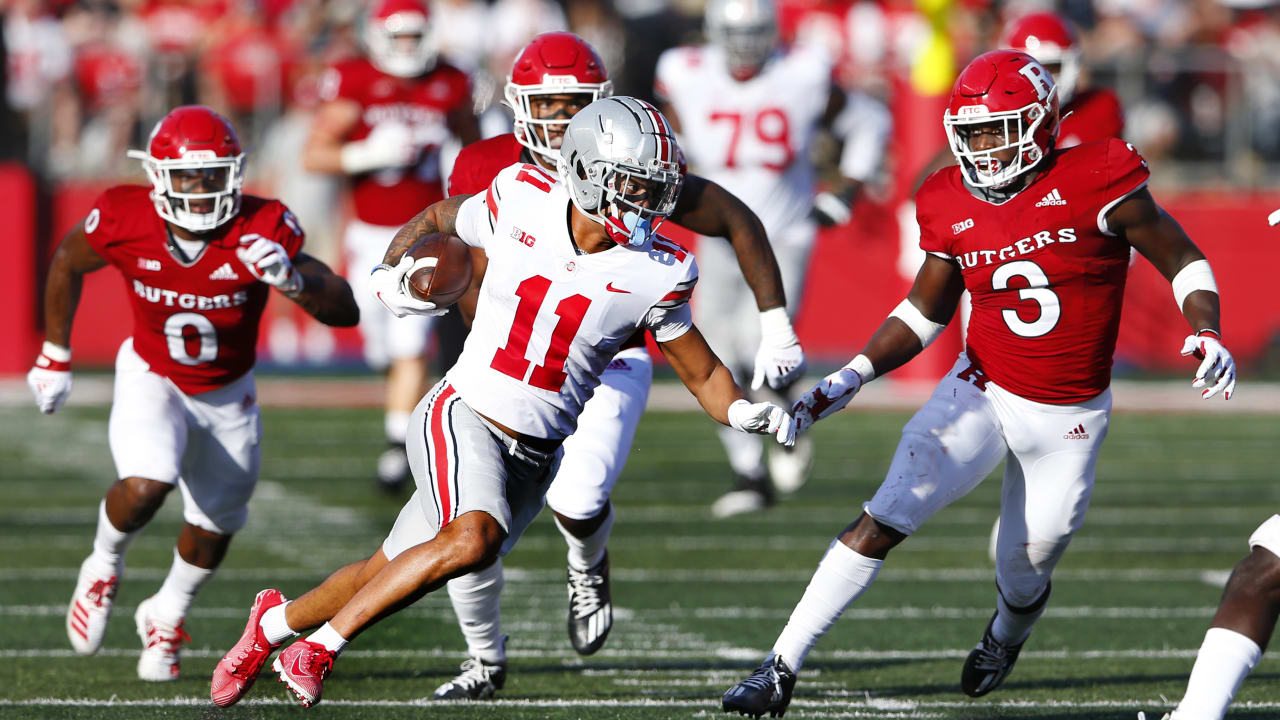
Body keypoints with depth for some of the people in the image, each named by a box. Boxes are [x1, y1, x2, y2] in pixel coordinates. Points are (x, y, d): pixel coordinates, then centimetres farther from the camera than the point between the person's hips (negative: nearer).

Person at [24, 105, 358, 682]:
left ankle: (165, 618, 44)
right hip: (151, 380, -2)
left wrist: (292, 279, -49)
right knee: (144, 488, -28)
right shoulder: (124, 223, -26)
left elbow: (346, 311, -30)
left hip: (228, 395, 2)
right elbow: (67, 263, -2)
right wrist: (56, 356, 5)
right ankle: (103, 568, 6)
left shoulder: (261, 232, -28)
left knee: (214, 526, 14)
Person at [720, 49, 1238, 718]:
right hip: (981, 392, 2)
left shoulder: (1092, 185, -16)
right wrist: (849, 379, 0)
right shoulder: (952, 209, -3)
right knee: (883, 520, -16)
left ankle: (1006, 632, 52)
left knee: (1025, 578, 12)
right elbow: (924, 313, 10)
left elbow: (1183, 261, -6)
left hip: (1068, 419, -2)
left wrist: (1206, 334, -23)